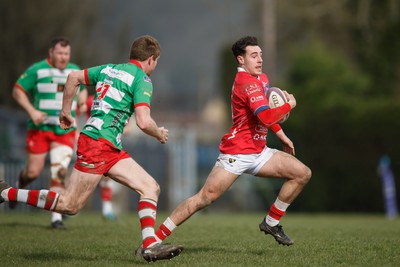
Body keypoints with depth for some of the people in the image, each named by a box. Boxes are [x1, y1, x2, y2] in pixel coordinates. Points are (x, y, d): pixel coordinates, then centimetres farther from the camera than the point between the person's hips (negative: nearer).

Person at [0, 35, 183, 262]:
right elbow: (144, 122, -17)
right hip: (98, 144, -10)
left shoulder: (108, 69, 17)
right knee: (70, 205, -4)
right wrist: (160, 134, 3)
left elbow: (74, 77, 21)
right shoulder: (142, 80, -8)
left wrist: (66, 111, 30)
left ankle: (150, 244, -10)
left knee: (151, 187, 0)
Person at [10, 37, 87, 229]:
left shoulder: (75, 71, 9)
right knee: (33, 172, -1)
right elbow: (18, 91, -2)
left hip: (65, 132, 2)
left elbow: (82, 89, 27)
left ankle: (56, 217, -8)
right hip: (40, 128, -2)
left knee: (59, 173, -11)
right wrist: (32, 111, -15)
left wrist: (82, 99, 4)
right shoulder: (37, 70, -6)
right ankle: (19, 186, 37)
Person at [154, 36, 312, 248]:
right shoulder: (247, 83, -18)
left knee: (303, 173, 0)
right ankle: (154, 239, -8)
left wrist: (282, 135, 27)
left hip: (258, 152, 9)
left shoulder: (261, 79, 12)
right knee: (204, 198, -14)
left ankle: (271, 222, 9)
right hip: (236, 154, -9)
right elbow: (266, 118, -30)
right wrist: (289, 105, -14)